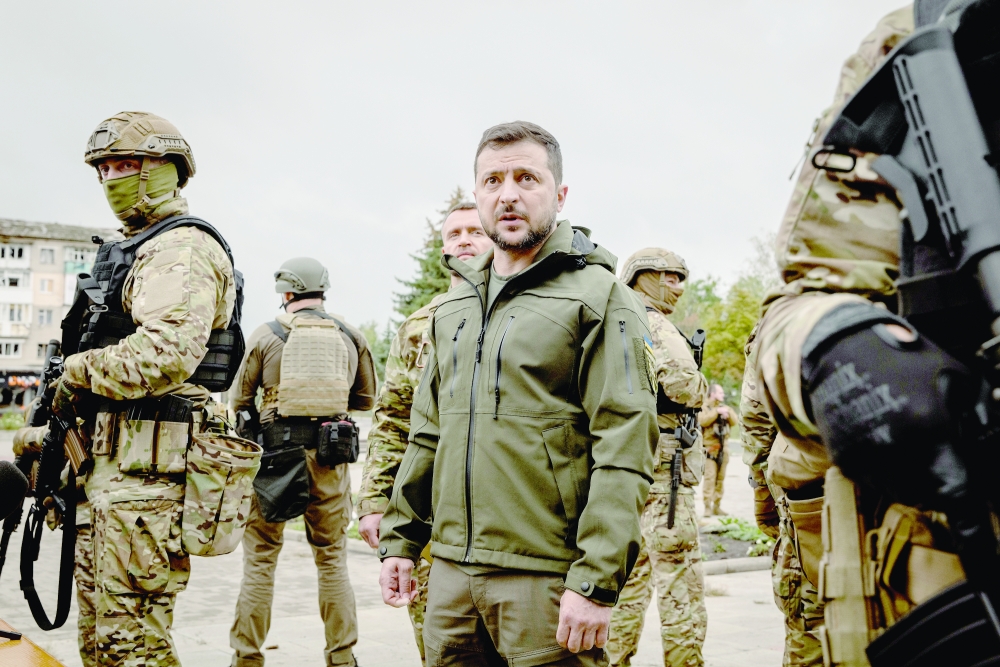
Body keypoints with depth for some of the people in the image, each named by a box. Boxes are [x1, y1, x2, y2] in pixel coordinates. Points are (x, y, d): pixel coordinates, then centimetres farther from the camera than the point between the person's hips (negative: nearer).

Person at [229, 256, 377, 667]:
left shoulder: (266, 336, -2)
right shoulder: (351, 337, 4)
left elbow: (240, 401, 4)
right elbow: (366, 399, 12)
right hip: (329, 459, 2)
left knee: (260, 559, 9)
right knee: (332, 559, 12)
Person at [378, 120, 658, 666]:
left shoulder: (597, 295, -7)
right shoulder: (454, 306, 15)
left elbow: (624, 451, -14)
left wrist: (597, 582, -19)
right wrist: (400, 539, 15)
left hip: (546, 578, -6)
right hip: (451, 572, 6)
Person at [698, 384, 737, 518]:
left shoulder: (725, 407, 18)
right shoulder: (704, 407, 0)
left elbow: (734, 421, 8)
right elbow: (703, 421, -18)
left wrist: (728, 413, -10)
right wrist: (717, 412, -17)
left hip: (723, 448, 6)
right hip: (709, 448, -6)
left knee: (721, 478, 7)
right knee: (709, 477, -13)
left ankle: (717, 506, 13)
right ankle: (707, 506, -13)